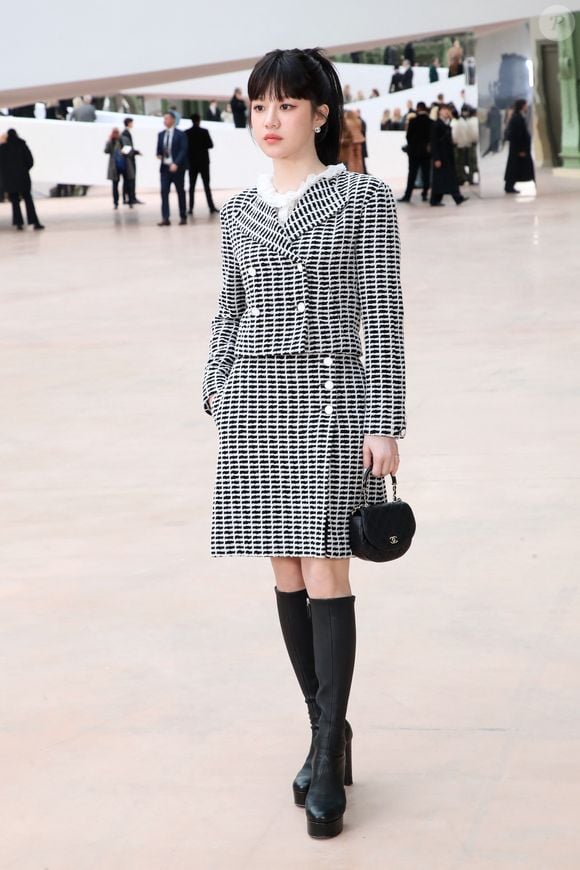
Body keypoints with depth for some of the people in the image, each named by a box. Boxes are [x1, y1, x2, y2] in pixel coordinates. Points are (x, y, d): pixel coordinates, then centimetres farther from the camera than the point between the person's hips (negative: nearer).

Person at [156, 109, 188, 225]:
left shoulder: (180, 134, -4)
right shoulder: (161, 135, 12)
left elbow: (183, 151, -11)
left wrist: (176, 164, -21)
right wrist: (159, 155, -6)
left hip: (177, 167, -4)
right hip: (165, 167, 4)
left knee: (180, 192, 6)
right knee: (164, 191, -7)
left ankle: (183, 217, 15)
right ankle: (165, 218, -10)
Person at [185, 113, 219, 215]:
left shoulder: (186, 133, -3)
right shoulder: (204, 131, -7)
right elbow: (210, 145, -6)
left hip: (192, 162, 1)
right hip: (203, 161, -1)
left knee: (192, 186, 6)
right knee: (206, 185, 1)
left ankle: (191, 208, 0)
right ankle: (211, 207, -4)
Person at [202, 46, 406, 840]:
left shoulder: (364, 197, -2)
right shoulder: (240, 211, 10)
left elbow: (383, 315, -4)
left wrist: (386, 424, -9)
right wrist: (217, 388, 4)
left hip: (332, 400, -4)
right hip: (257, 401, 5)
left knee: (325, 575, -7)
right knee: (287, 574, 8)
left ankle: (329, 755, 0)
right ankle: (328, 732, 21)